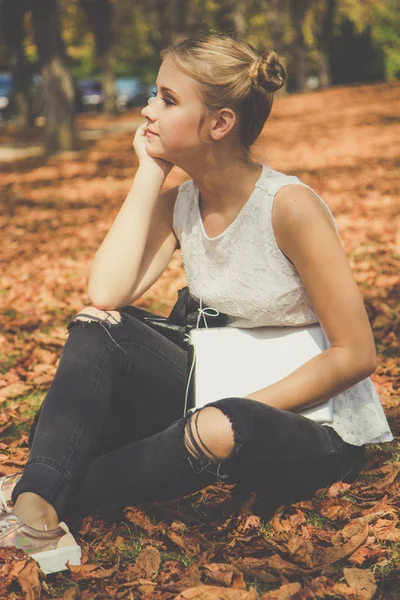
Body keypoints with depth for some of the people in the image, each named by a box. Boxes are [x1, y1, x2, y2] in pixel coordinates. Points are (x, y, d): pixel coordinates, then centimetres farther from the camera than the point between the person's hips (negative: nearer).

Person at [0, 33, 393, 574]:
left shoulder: (289, 206, -21)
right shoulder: (178, 206, -1)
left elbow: (356, 355, -18)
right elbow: (107, 293, -18)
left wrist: (246, 409, -19)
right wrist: (151, 169, -13)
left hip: (318, 428, -6)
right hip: (224, 397, 6)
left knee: (221, 430, -39)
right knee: (98, 326, -12)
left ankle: (58, 495, -17)